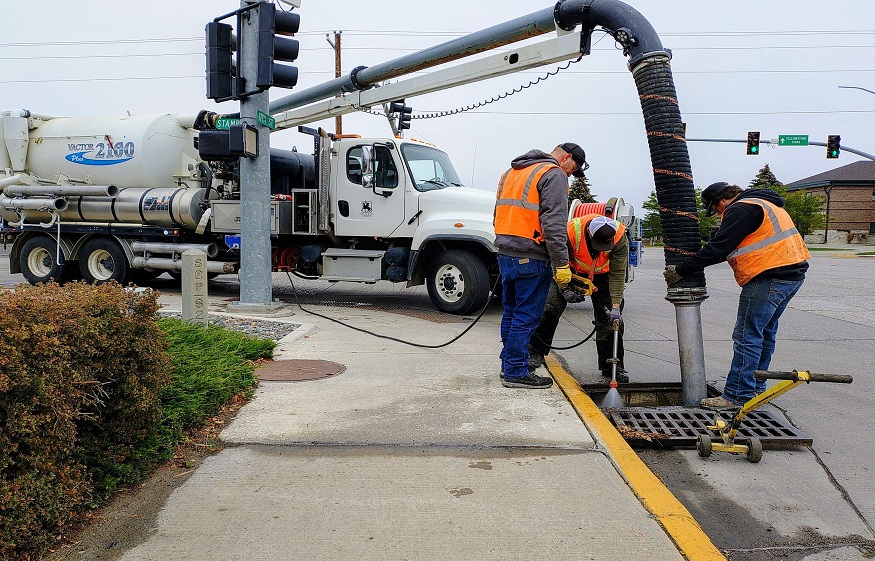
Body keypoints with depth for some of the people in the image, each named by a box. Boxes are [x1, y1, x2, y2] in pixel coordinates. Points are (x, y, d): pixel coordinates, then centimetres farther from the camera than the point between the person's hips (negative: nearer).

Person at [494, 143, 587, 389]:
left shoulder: (511, 172, 21)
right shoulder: (554, 175, -8)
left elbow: (499, 215, 23)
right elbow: (554, 224, -18)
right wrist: (562, 264, -16)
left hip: (505, 254, 9)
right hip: (531, 258, -9)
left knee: (511, 311, 17)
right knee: (526, 316, -2)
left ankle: (508, 363, 26)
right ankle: (516, 372, 4)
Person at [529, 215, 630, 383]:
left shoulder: (619, 237, -30)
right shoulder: (571, 230, -35)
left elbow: (617, 274, -25)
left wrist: (616, 305, -30)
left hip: (602, 274, 1)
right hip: (571, 271, -1)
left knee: (610, 318, -6)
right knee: (549, 308, -11)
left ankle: (612, 365, 6)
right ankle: (536, 353, 3)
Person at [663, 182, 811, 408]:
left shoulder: (740, 210, -10)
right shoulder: (760, 204, 23)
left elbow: (717, 249, -15)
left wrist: (680, 271, -9)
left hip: (769, 277, -11)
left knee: (747, 336, -7)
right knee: (764, 332, 19)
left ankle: (737, 395, -5)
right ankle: (756, 387, 28)